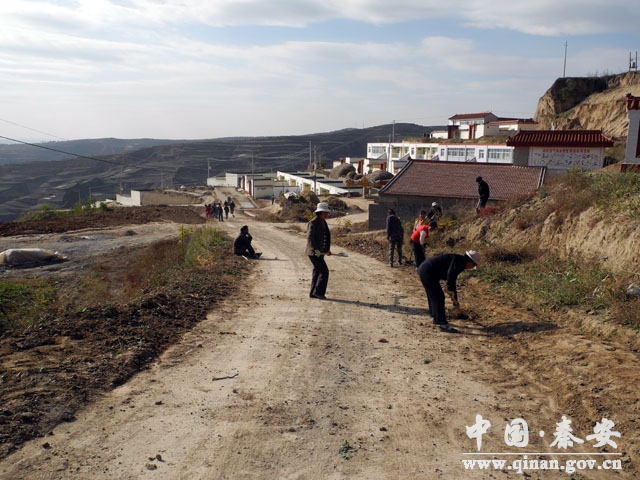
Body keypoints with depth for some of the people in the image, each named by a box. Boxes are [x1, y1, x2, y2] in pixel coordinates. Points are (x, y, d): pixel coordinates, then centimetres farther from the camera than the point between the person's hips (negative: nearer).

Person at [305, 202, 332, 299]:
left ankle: (313, 293, 16)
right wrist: (316, 249, -31)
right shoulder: (313, 223, -16)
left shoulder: (323, 222, 11)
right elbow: (310, 238, -24)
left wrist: (327, 249, 14)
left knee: (317, 272, 10)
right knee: (324, 271, -10)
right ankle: (318, 292, -1)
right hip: (314, 252, -9)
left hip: (320, 252, 9)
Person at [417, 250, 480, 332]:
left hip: (423, 270, 11)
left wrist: (455, 299, 36)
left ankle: (435, 317, 41)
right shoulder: (460, 260, -10)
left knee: (432, 295, 25)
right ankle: (442, 323, 0)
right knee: (439, 297, -5)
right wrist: (450, 289, -19)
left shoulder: (458, 261, 20)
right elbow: (451, 274, -29)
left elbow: (452, 280, 30)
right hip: (428, 272, -11)